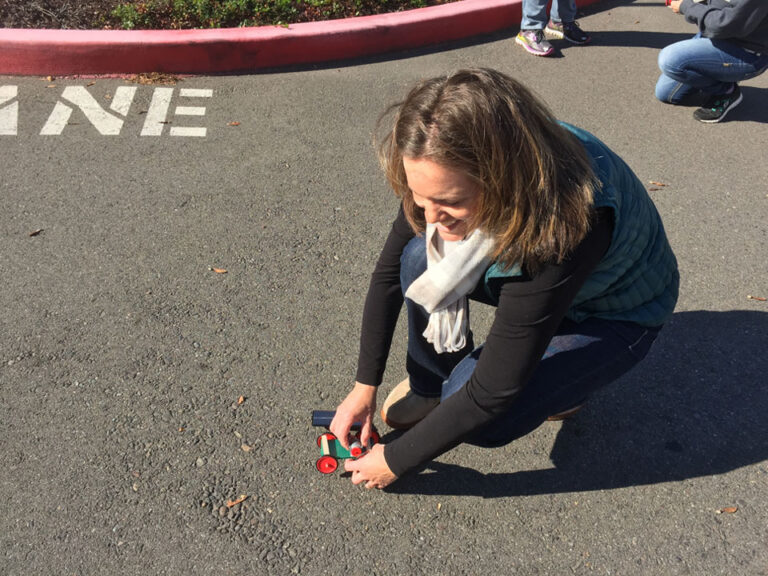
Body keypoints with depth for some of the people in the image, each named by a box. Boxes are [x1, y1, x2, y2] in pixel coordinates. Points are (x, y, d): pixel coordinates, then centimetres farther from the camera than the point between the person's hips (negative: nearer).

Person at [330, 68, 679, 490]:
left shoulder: (561, 229, -42)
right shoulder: (446, 175, -25)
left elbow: (489, 396, -34)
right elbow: (389, 271, -10)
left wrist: (395, 460, -22)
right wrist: (364, 386, -7)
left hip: (617, 314, -5)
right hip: (531, 279, 6)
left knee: (481, 421, -26)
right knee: (420, 258, -23)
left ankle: (565, 381, 6)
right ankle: (433, 381, 3)